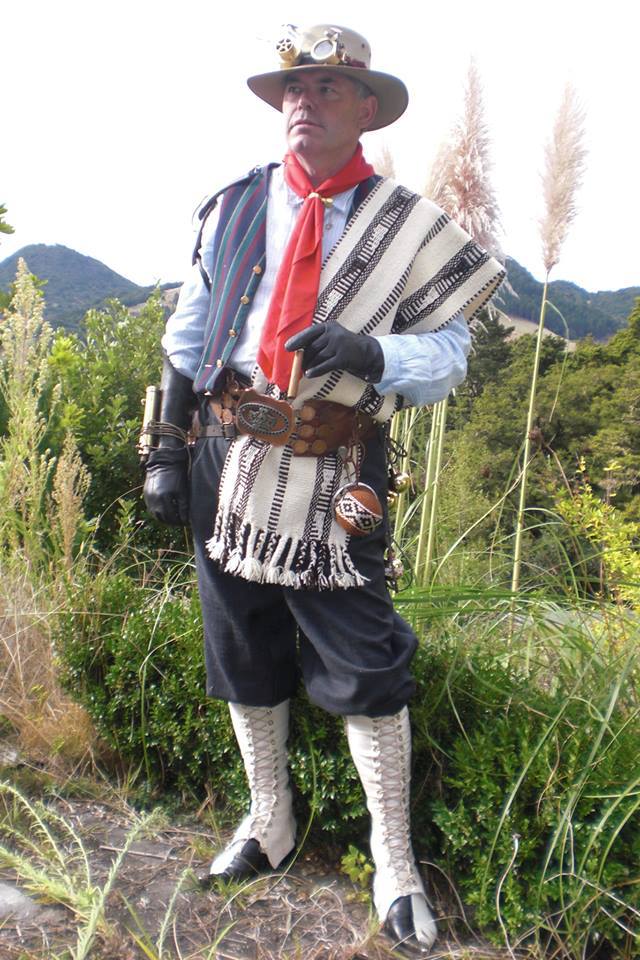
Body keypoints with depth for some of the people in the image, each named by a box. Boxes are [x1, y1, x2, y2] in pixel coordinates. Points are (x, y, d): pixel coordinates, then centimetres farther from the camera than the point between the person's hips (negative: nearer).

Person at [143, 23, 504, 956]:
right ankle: (270, 822, 39)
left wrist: (372, 354, -22)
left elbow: (450, 354, -2)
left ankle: (393, 860, 25)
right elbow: (186, 339, 11)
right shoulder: (232, 207, 9)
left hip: (335, 477, -3)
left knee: (365, 672, 1)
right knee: (245, 664, 15)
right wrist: (168, 450, 7)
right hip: (228, 461, 4)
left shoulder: (405, 226, 2)